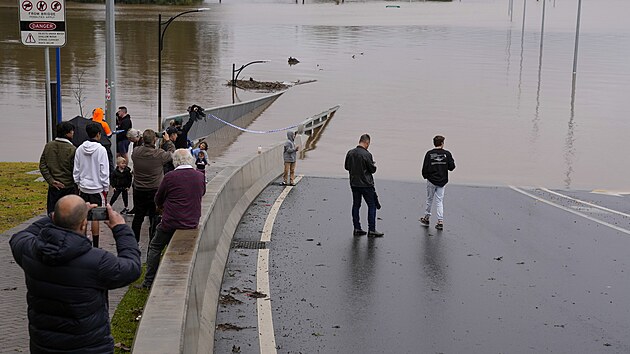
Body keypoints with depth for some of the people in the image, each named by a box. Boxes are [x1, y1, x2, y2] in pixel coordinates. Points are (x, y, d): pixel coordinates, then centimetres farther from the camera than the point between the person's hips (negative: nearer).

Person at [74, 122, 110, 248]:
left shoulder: (79, 149, 1)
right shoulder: (101, 150, -12)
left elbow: (76, 170, 6)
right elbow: (104, 172, -11)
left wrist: (78, 184, 16)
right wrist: (105, 188, -2)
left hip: (83, 188, 4)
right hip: (97, 188, -4)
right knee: (95, 217, 0)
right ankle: (95, 245, 3)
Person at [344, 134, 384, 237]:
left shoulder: (350, 153, 0)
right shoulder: (367, 154, -18)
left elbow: (347, 167, 11)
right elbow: (372, 169, -11)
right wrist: (374, 165, 10)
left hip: (354, 184, 6)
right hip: (366, 184, -6)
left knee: (356, 205, 13)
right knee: (372, 205, 3)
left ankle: (357, 229, 15)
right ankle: (371, 229, 2)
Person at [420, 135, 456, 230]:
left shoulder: (429, 154, -10)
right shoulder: (447, 153, -7)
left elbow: (425, 168, -10)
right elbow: (451, 167, -5)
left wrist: (425, 176, 8)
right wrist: (451, 161, 15)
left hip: (431, 180, -1)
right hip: (442, 181, 1)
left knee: (429, 199, 15)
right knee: (439, 201, 7)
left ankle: (426, 218, 27)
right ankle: (440, 221, 2)